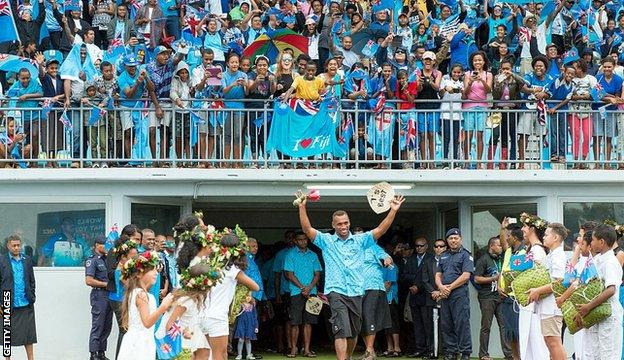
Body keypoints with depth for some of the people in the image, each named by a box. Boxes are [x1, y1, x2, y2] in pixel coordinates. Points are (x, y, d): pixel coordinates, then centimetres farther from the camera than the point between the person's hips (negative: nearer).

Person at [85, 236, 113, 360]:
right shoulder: (92, 260, -7)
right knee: (97, 326, -6)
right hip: (99, 295, -8)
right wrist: (106, 284, -12)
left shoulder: (106, 259, 16)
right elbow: (89, 281, -16)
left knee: (107, 327, 10)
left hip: (109, 295, 8)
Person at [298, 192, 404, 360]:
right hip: (336, 291, -3)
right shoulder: (326, 241, 6)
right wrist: (302, 207, -15)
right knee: (341, 331, -17)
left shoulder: (359, 240, 10)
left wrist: (393, 210, -9)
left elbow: (380, 230, 2)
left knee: (353, 333, 13)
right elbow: (307, 229, -4)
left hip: (356, 293, 3)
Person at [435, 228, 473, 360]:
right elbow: (438, 275, 17)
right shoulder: (444, 256, 20)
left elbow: (466, 276, -10)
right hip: (444, 295, 7)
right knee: (447, 325, 8)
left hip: (459, 294, -7)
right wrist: (441, 287, -4)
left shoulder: (465, 255, -1)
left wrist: (450, 287, -11)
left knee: (462, 324, -8)